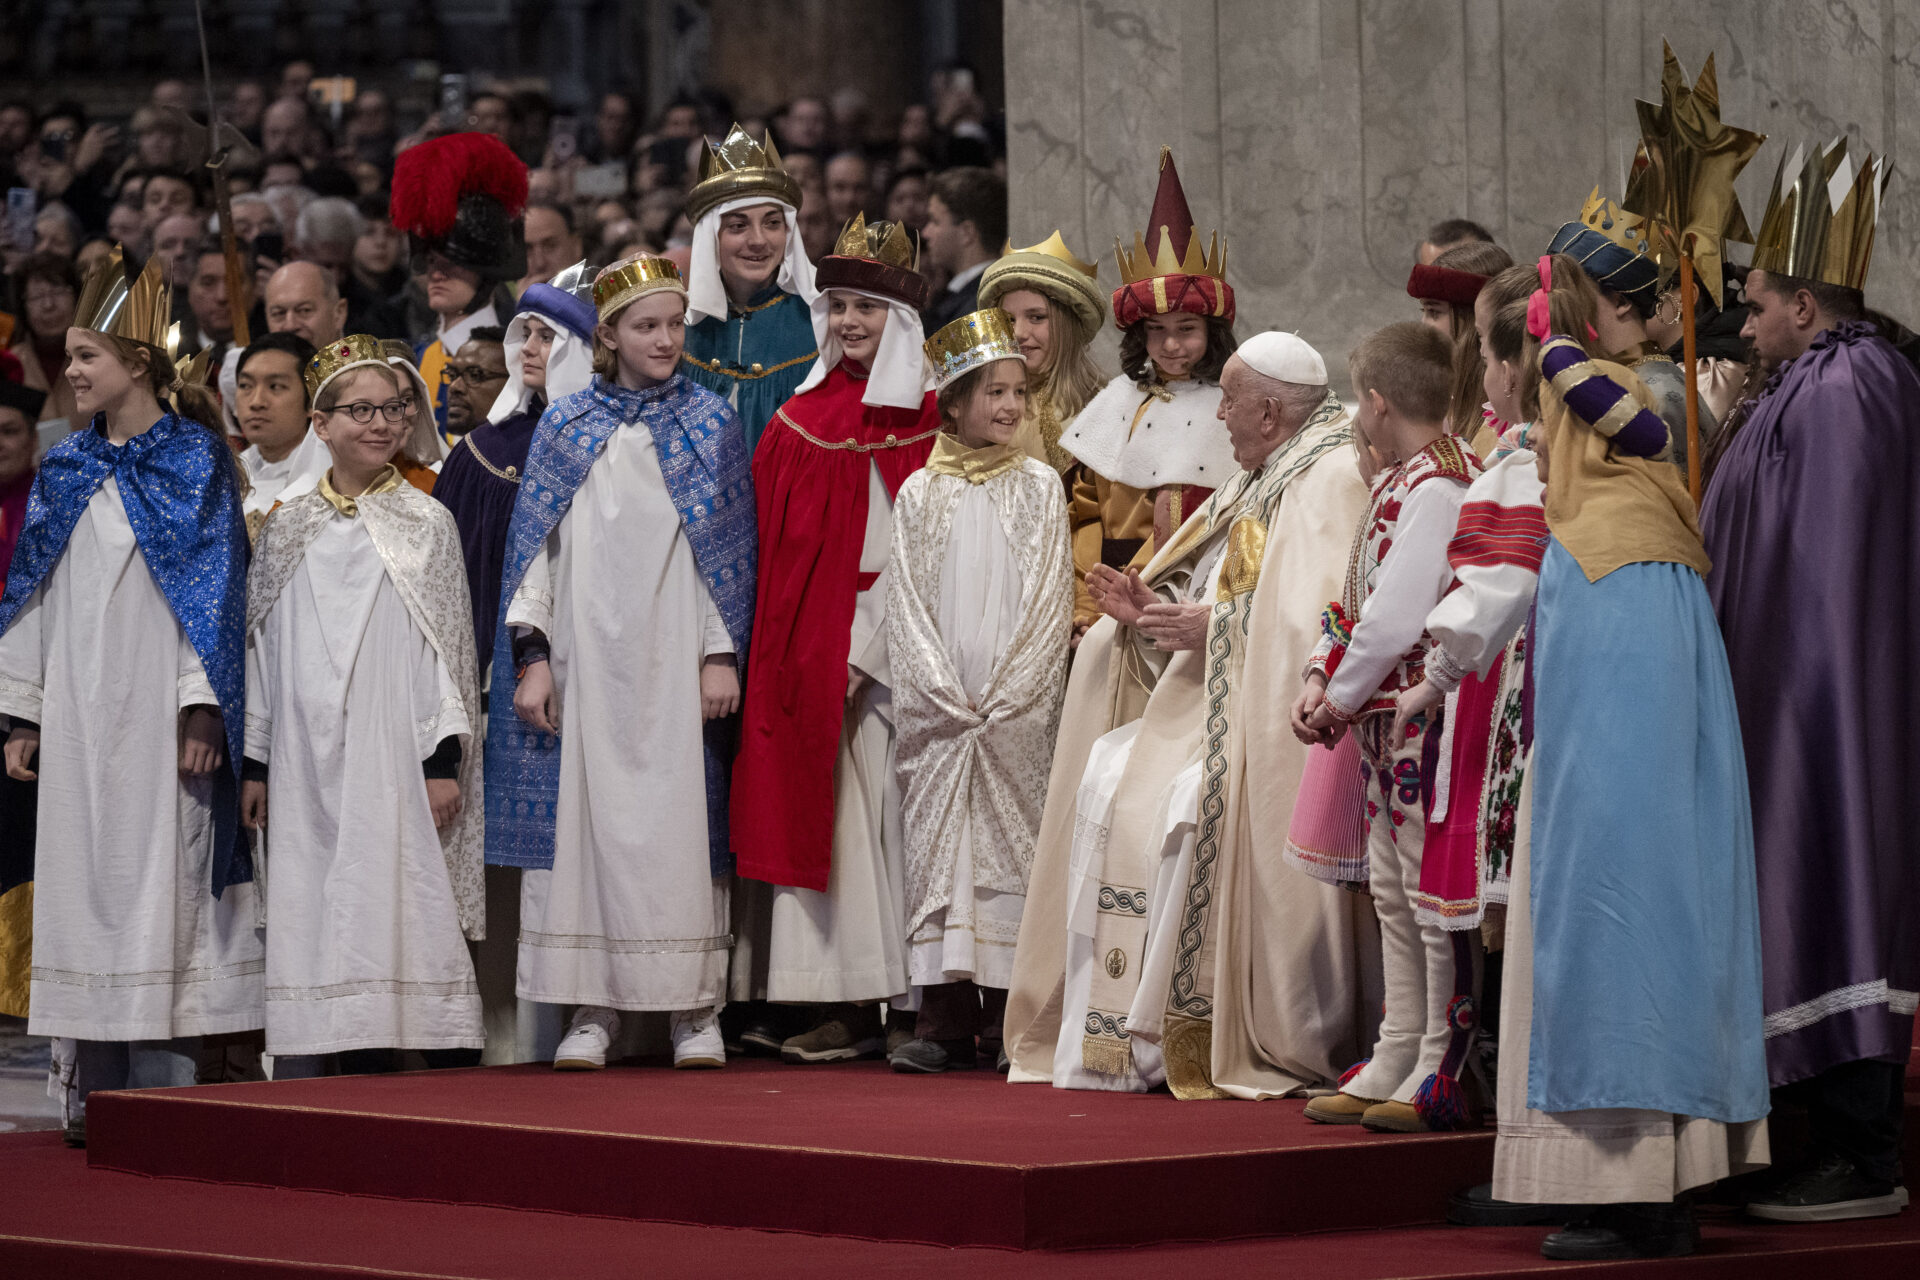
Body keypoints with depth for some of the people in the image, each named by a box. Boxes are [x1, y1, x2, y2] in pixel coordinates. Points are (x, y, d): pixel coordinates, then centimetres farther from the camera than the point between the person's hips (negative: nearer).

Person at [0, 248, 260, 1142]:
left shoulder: (195, 463, -2)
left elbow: (213, 589, -7)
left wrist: (201, 709, -14)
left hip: (156, 710, -5)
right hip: (77, 712, 5)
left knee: (157, 874, -7)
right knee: (83, 875, 3)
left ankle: (161, 1082, -5)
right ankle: (96, 1082, 7)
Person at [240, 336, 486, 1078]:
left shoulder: (425, 524, 5)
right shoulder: (289, 529, 11)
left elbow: (448, 646, 2)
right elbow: (263, 647, 13)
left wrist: (445, 758, -6)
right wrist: (254, 759, 9)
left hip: (396, 752, -2)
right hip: (309, 757, 2)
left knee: (411, 904, -8)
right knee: (317, 918, 0)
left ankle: (453, 1077, -8)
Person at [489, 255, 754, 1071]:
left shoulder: (710, 426, 7)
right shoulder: (565, 429, 8)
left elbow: (731, 546, 4)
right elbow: (534, 548, 7)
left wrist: (722, 655, -4)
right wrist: (532, 657, -2)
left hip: (673, 661, -1)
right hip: (585, 658, 1)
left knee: (681, 818, -4)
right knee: (582, 814, -3)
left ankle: (694, 1011, 0)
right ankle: (593, 1008, 1)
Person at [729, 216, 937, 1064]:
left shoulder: (925, 423, -2)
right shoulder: (799, 419, 12)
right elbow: (773, 545, 11)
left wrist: (861, 650, -12)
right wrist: (780, 642, 0)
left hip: (879, 643, -5)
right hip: (799, 637, 5)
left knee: (871, 805, -6)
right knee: (804, 802, 0)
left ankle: (876, 1007, -4)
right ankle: (835, 1002, 2)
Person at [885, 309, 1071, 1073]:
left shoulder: (1039, 488, 7)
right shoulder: (918, 495, 8)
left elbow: (1051, 601, 2)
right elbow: (906, 605, 4)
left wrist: (1004, 696, -8)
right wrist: (944, 694, -8)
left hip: (1016, 714, -1)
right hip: (936, 713, 1)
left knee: (1008, 849, -3)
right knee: (937, 849, -4)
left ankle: (1005, 1022, -2)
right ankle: (944, 1019, -4)